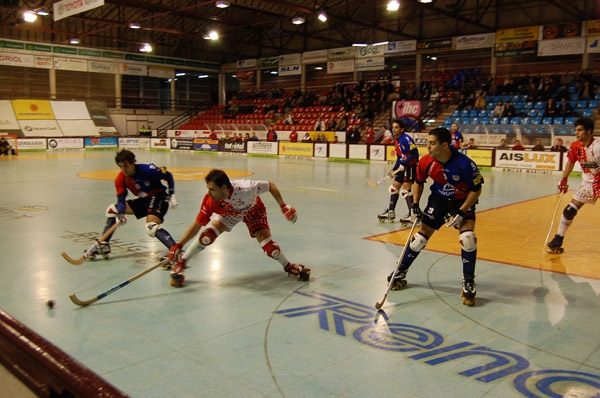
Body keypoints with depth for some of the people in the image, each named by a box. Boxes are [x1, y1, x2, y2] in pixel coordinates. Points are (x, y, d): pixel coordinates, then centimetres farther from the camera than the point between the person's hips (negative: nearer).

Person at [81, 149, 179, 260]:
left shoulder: (147, 170, -22)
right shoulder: (120, 179, -6)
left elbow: (168, 176, -12)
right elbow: (121, 199, -11)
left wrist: (172, 195, -16)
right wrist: (120, 214, -31)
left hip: (159, 197, -8)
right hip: (143, 201, 8)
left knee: (151, 227, -33)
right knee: (112, 209, 7)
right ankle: (103, 245, 11)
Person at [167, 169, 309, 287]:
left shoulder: (245, 188, -43)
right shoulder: (210, 201, -34)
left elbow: (270, 185, -25)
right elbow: (196, 225, -24)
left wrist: (283, 206, -26)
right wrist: (179, 245, -31)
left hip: (253, 211, -1)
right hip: (228, 213, 2)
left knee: (266, 242, -16)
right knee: (208, 234, -21)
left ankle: (289, 267, 12)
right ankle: (179, 263, -2)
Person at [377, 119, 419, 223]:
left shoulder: (406, 139, -19)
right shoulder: (396, 139, 11)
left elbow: (414, 153, -24)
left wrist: (403, 164, -25)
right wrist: (394, 169, 12)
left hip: (411, 166, -10)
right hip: (402, 167, 10)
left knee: (406, 189, -13)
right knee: (394, 187, 12)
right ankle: (390, 211, 22)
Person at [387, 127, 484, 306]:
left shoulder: (465, 164, -29)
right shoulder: (426, 162, -18)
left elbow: (476, 190, -16)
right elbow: (419, 182, 3)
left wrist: (461, 212, -21)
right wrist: (415, 205, -6)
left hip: (463, 202, -3)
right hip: (439, 199, 3)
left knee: (468, 238, -22)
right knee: (421, 236, 1)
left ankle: (468, 285, -4)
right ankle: (400, 273, 20)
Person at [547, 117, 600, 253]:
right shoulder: (575, 146, -5)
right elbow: (570, 162, 11)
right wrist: (564, 179, 7)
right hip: (587, 182, 5)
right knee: (570, 210, 3)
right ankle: (558, 240, 14)